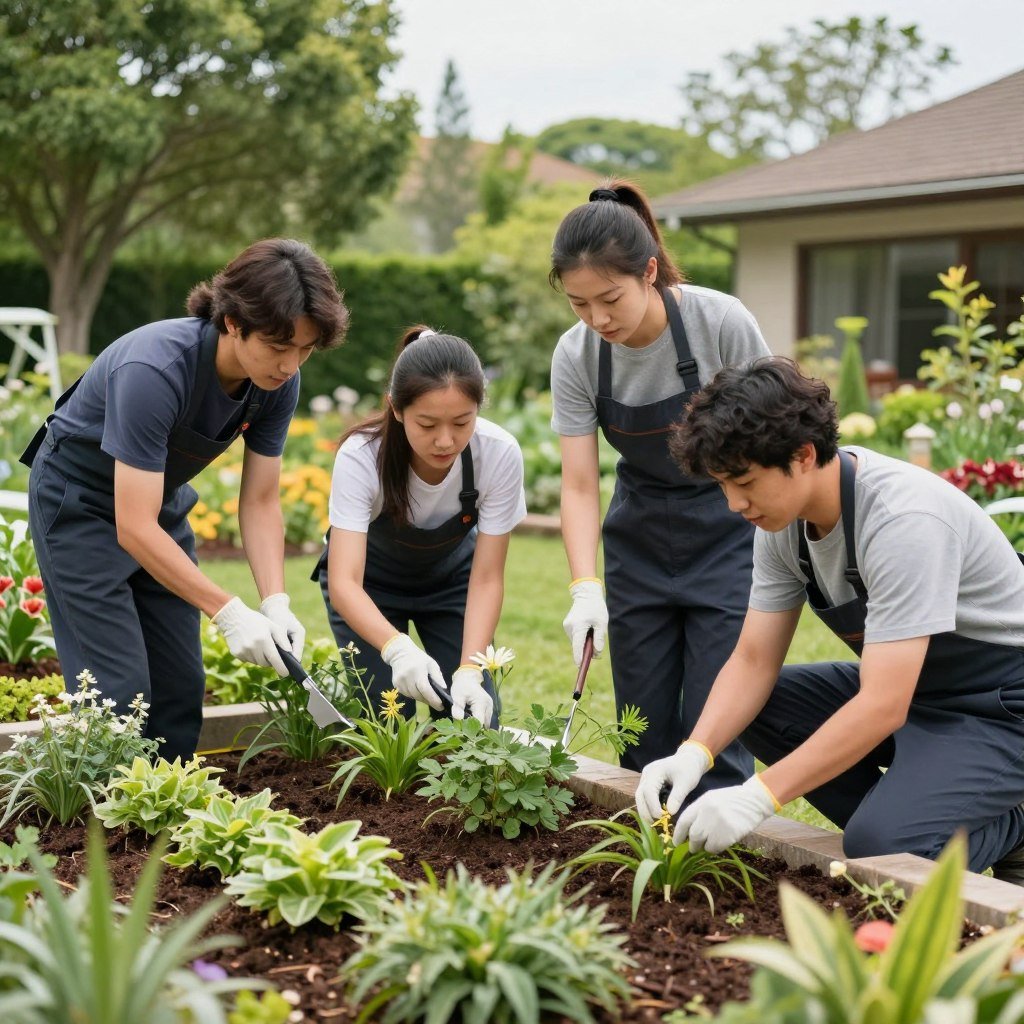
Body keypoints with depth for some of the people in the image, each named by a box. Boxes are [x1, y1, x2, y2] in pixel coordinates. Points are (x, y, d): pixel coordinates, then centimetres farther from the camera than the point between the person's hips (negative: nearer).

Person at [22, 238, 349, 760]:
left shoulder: (277, 382, -17)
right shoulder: (155, 369, -37)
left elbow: (259, 502, -9)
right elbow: (135, 527, -36)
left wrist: (276, 604, -22)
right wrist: (230, 613, -37)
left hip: (161, 499, 7)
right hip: (79, 501, -6)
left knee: (182, 688, 6)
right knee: (121, 690, -11)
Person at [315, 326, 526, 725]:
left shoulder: (500, 454, -31)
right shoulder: (360, 457, -35)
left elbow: (487, 578, -24)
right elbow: (344, 582, -40)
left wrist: (469, 672, -37)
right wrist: (397, 647, -58)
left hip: (451, 574, 2)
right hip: (370, 580, -1)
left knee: (474, 721, -7)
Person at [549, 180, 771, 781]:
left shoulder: (722, 324, -22)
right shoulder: (576, 356, -13)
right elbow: (579, 485, -13)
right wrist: (586, 590, -26)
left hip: (728, 531, -3)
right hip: (640, 540, 3)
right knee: (646, 728, 6)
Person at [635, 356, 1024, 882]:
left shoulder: (904, 518, -31)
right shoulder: (783, 520, -6)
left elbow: (882, 707, -34)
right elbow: (753, 660, -2)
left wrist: (759, 796, -37)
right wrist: (693, 752, -19)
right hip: (906, 684, 8)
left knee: (877, 847, -28)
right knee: (751, 707, -4)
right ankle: (905, 819, 1)